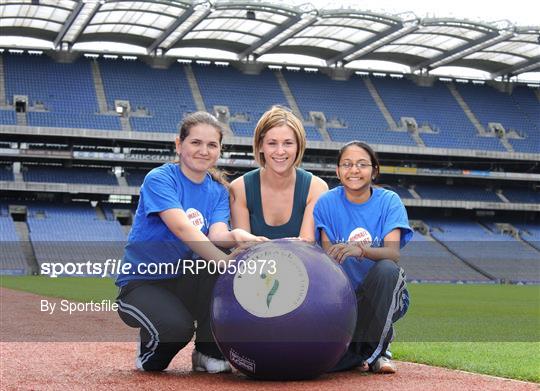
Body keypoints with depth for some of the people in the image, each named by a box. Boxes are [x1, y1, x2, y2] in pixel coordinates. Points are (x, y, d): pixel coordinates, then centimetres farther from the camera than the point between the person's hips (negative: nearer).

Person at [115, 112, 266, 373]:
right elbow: (181, 227, -30)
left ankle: (210, 353, -7)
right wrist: (224, 261, -44)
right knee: (177, 327, -35)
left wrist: (237, 236, -40)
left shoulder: (218, 192, 5)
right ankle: (150, 355, 3)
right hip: (141, 283, -5)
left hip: (185, 282, 5)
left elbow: (217, 234, -15)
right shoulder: (159, 179, -12)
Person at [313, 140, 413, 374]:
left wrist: (361, 249, -42)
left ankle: (373, 349, -13)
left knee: (387, 269, -34)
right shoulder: (327, 203, -1)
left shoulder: (388, 201, -4)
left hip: (383, 298, 0)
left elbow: (393, 253, -20)